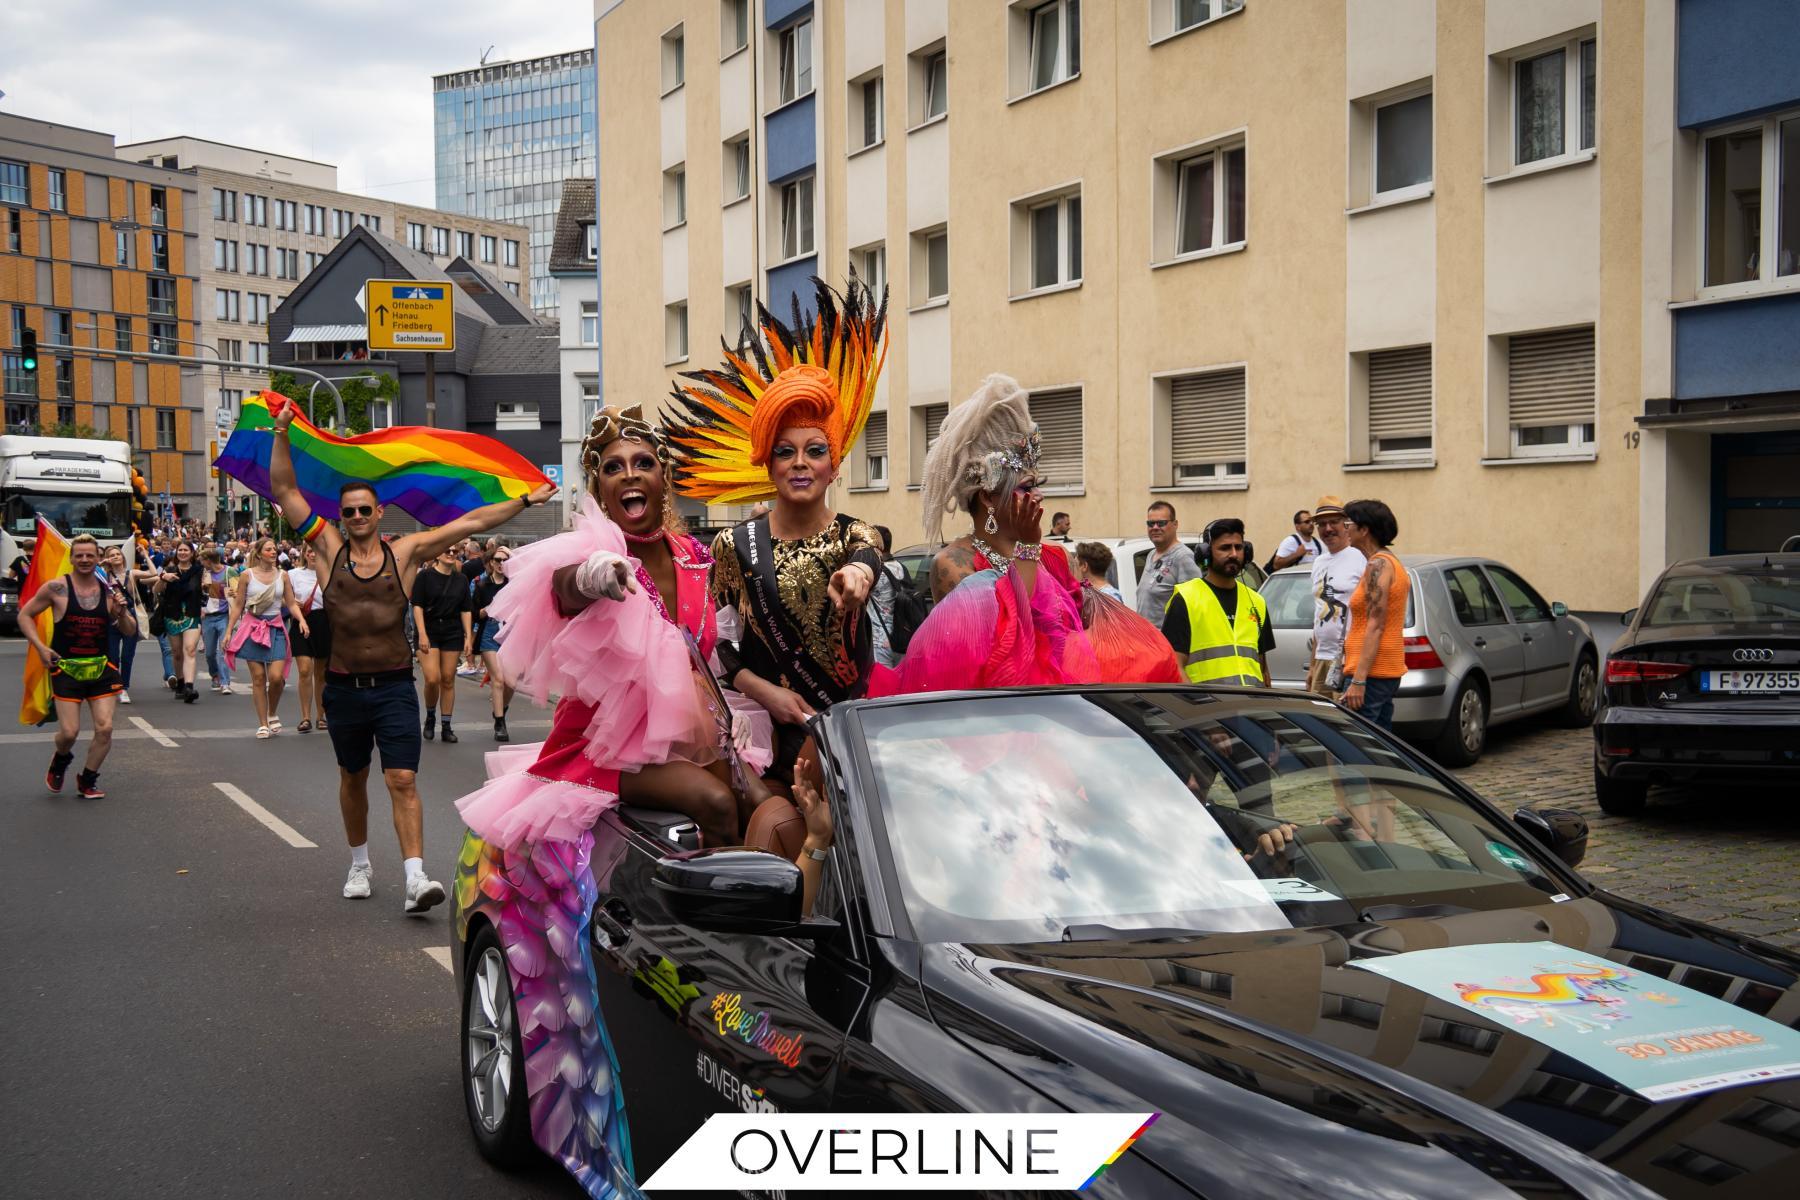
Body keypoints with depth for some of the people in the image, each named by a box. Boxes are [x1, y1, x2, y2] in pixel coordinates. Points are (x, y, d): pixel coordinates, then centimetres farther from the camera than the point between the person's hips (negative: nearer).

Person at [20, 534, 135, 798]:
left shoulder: (109, 590, 3)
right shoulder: (57, 588, -5)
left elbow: (130, 632, 9)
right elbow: (25, 615, 5)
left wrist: (122, 611, -12)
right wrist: (40, 647, -7)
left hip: (101, 667, 3)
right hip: (66, 668, -2)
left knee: (105, 728, -5)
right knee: (69, 732, -5)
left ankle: (87, 780, 17)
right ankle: (60, 760, 31)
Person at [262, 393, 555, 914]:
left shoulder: (405, 552, 1)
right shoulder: (330, 548, 3)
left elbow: (470, 523, 0)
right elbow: (284, 491, 2)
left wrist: (525, 500, -3)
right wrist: (281, 432, -5)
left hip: (394, 686, -2)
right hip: (344, 688, 2)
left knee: (403, 780, -10)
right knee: (352, 779, 16)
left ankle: (416, 878, -16)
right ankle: (359, 865, 33)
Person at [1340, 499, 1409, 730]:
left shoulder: (1378, 565, -13)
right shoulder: (1391, 563, 19)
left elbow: (1375, 627, -19)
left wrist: (1358, 680, -23)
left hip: (1371, 672, -11)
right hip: (1389, 672, 11)